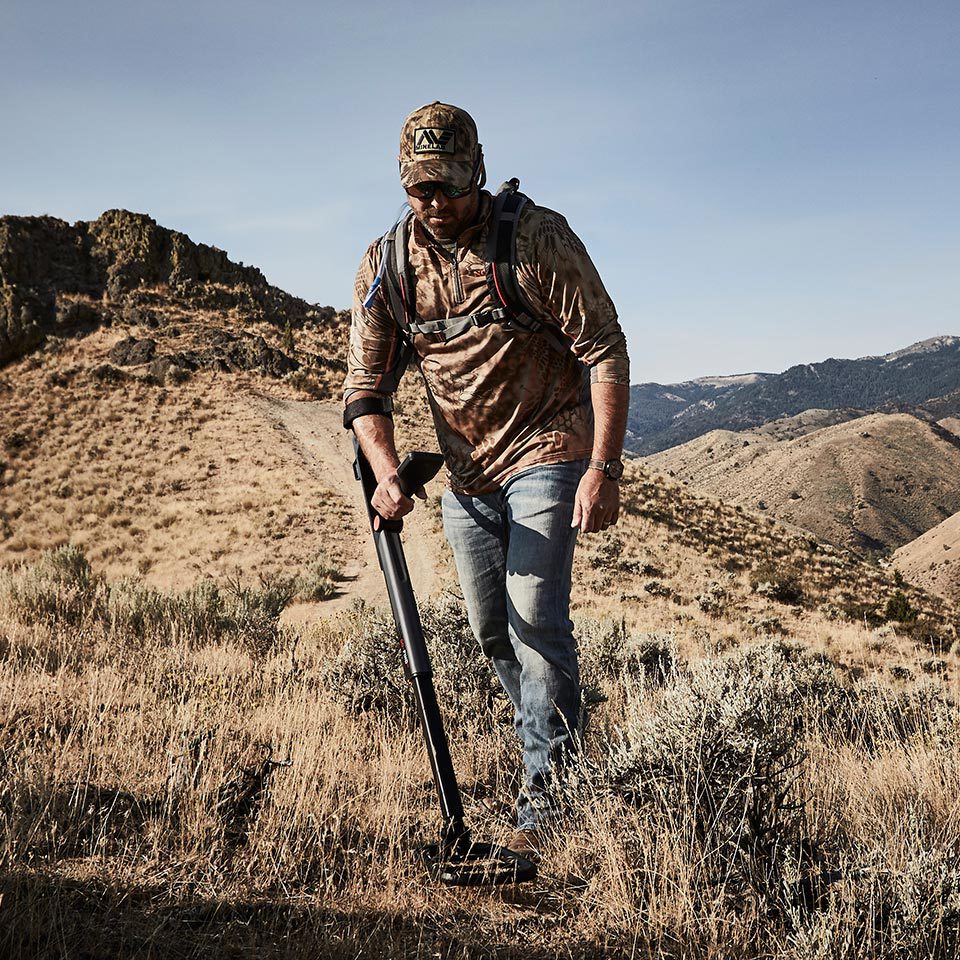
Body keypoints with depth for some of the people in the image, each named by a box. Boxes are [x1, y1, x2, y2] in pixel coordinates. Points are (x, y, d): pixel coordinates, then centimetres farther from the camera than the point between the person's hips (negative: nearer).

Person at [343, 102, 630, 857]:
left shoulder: (539, 239, -15)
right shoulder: (387, 265, -3)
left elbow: (605, 352, -15)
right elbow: (366, 388, -1)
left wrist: (604, 468, -24)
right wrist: (387, 473, -19)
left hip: (546, 451, -5)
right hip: (466, 471, 5)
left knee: (536, 619, -15)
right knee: (492, 632, 13)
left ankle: (546, 801, -4)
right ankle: (556, 747, 36)